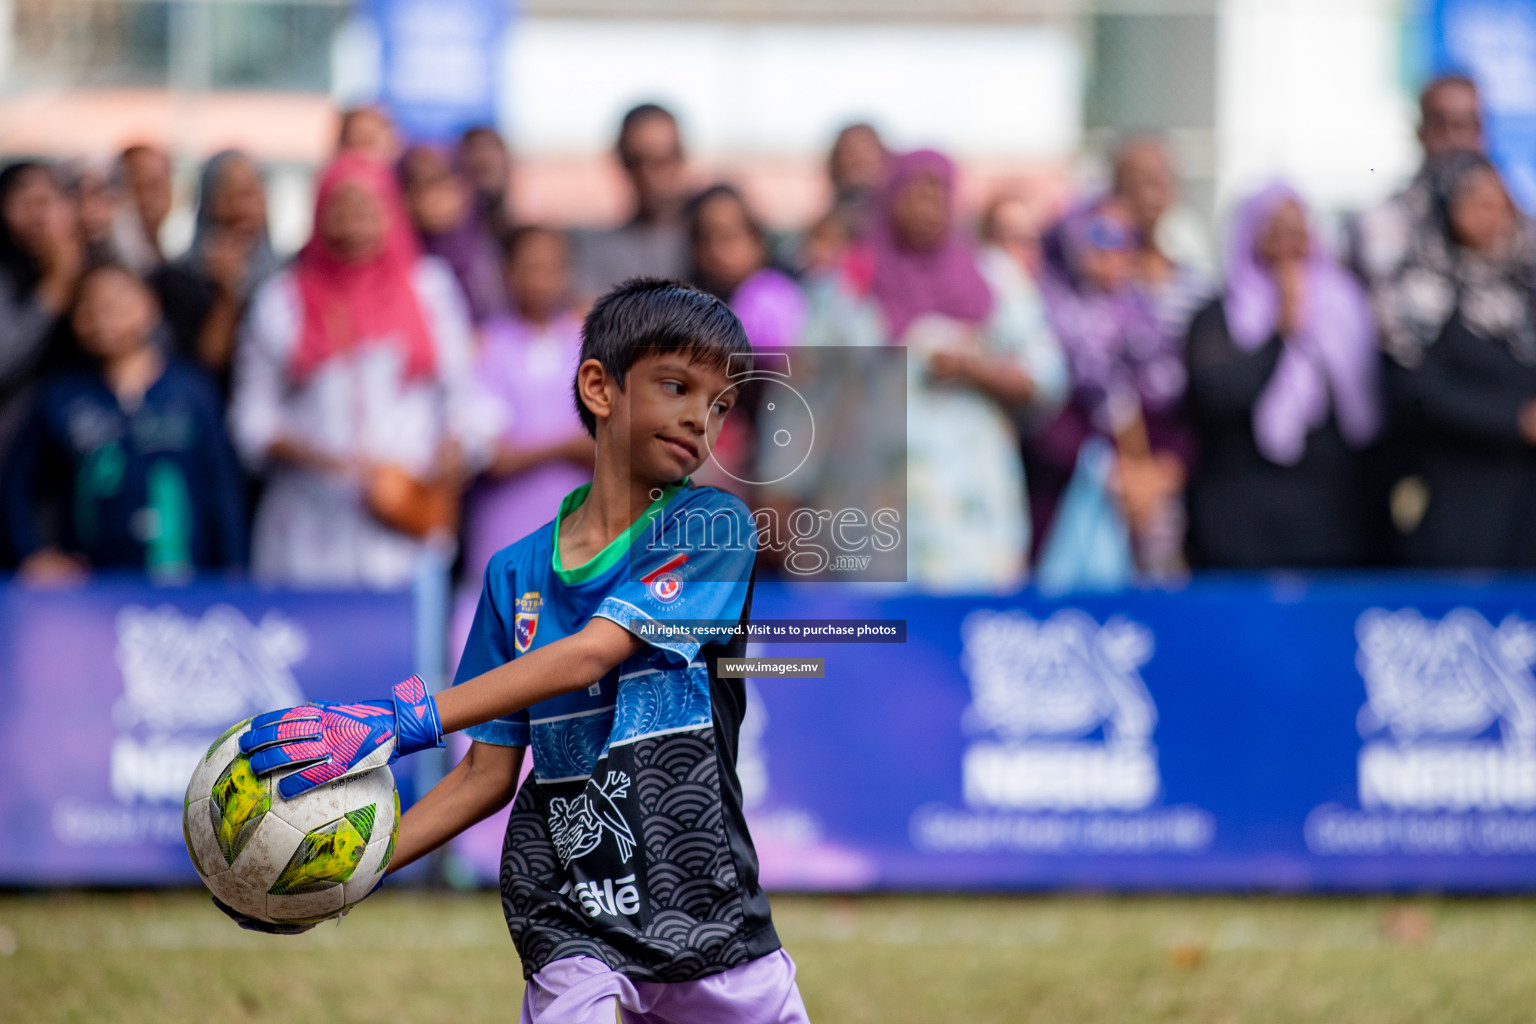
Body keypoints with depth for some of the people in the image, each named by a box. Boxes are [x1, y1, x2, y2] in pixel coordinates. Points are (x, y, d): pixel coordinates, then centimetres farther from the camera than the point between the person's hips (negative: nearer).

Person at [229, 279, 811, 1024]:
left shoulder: (712, 528, -3)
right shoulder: (517, 574, 8)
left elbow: (590, 655, -17)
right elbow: (489, 773, 9)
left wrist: (405, 722, -26)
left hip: (710, 906, -1)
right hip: (570, 922, 1)